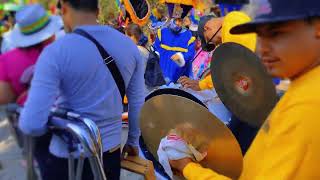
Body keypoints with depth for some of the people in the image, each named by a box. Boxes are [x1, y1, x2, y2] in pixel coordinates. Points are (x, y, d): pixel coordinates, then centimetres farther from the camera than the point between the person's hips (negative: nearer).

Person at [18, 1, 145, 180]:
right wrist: (133, 141, 18)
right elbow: (137, 102, 4)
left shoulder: (55, 52, -18)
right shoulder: (129, 46, -3)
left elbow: (32, 124, -23)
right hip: (111, 153, 4)